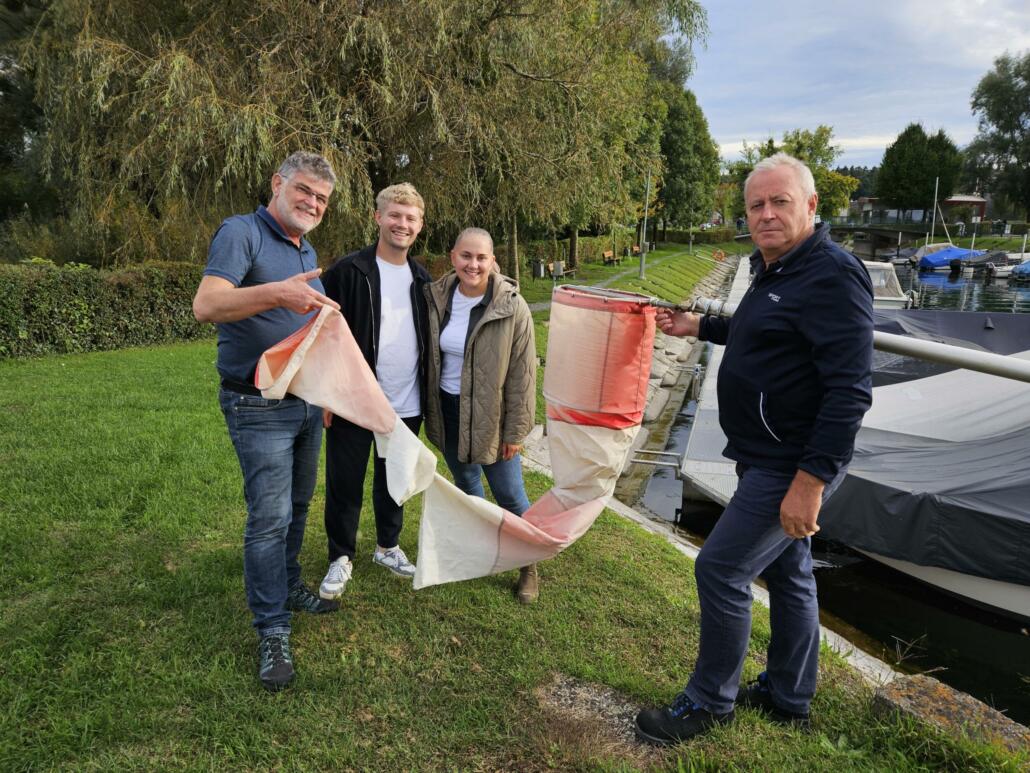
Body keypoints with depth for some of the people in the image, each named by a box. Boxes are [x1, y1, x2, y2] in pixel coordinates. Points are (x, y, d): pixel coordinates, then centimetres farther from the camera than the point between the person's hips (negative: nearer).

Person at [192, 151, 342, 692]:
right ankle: (272, 632, 7)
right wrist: (277, 292, -42)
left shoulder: (308, 254, 14)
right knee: (269, 517, -5)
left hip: (306, 403, 8)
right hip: (260, 407, -8)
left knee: (296, 507, 17)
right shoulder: (241, 233, -11)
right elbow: (206, 305, -27)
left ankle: (288, 588, 35)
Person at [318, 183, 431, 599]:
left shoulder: (421, 278, 7)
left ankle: (388, 546, 37)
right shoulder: (348, 271, -10)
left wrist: (428, 395, 12)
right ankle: (341, 558, 26)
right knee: (345, 485, 8)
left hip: (406, 406, 5)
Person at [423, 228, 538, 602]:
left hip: (490, 416, -4)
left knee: (509, 495, 4)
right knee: (465, 486, 21)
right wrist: (430, 409, 9)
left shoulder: (511, 307, -16)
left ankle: (529, 567, 24)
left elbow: (522, 375, -13)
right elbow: (429, 358, 7)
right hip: (448, 411, 5)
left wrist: (516, 431, -12)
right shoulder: (437, 298, -3)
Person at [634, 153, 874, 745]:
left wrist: (810, 481, -28)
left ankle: (710, 702, 16)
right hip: (765, 457, 10)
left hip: (791, 467, -10)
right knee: (786, 572, 19)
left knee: (722, 570, -4)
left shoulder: (832, 276, -20)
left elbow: (851, 390, -26)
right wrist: (696, 326, 27)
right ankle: (789, 698, 36)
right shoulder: (775, 270, 11)